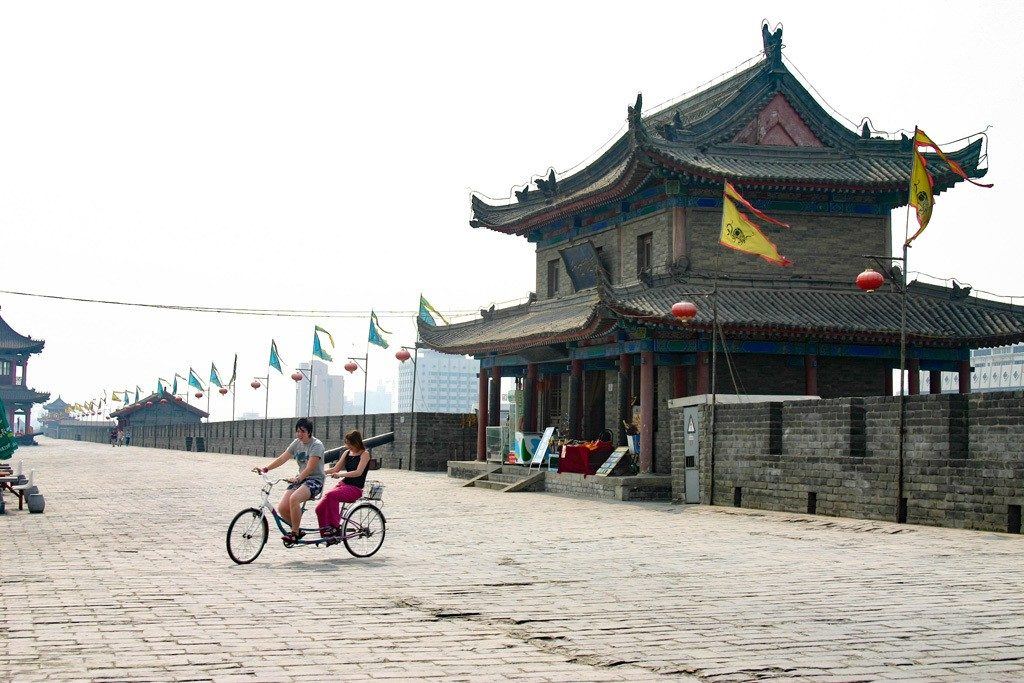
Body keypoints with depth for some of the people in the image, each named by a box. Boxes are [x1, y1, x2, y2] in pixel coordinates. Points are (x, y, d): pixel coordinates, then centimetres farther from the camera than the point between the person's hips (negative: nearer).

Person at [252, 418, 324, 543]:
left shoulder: (317, 445, -12)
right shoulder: (297, 443, 10)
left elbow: (310, 467, -22)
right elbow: (282, 459, 4)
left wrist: (298, 478, -35)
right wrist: (265, 469, -8)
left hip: (315, 480, -7)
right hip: (300, 479, 7)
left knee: (294, 498, -35)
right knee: (282, 508, -12)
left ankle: (294, 533, -22)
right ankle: (297, 530, 11)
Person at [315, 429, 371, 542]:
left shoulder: (364, 454, -6)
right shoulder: (347, 453, 15)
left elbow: (358, 472, -20)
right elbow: (336, 469, 15)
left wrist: (340, 475, -32)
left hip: (355, 489, -7)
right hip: (343, 484, 7)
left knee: (331, 495, -35)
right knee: (320, 509, -11)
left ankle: (335, 527, -28)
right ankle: (326, 535, 0)